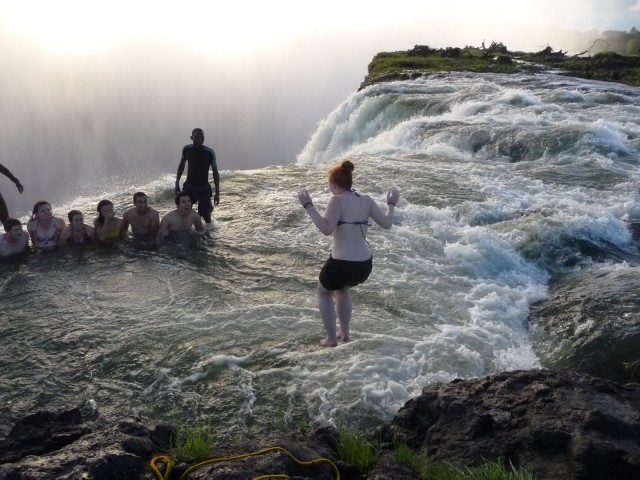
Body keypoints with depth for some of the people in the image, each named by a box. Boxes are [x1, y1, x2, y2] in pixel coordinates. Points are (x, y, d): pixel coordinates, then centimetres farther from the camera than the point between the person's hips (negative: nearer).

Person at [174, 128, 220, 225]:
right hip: (189, 187, 3)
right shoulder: (187, 150, -3)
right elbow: (181, 165, 14)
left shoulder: (209, 152, -11)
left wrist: (217, 193, -7)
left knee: (206, 215, -6)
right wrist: (177, 184, 13)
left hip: (203, 188, -3)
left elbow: (215, 172, -6)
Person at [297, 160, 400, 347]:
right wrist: (391, 204, 22)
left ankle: (331, 338, 25)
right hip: (365, 265, 6)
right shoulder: (366, 200, 4)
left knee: (324, 293, 26)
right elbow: (386, 223, 5)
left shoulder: (337, 200, -12)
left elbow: (326, 229, -23)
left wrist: (308, 206, -19)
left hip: (341, 264, -6)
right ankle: (344, 333, 42)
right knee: (343, 288, 37)